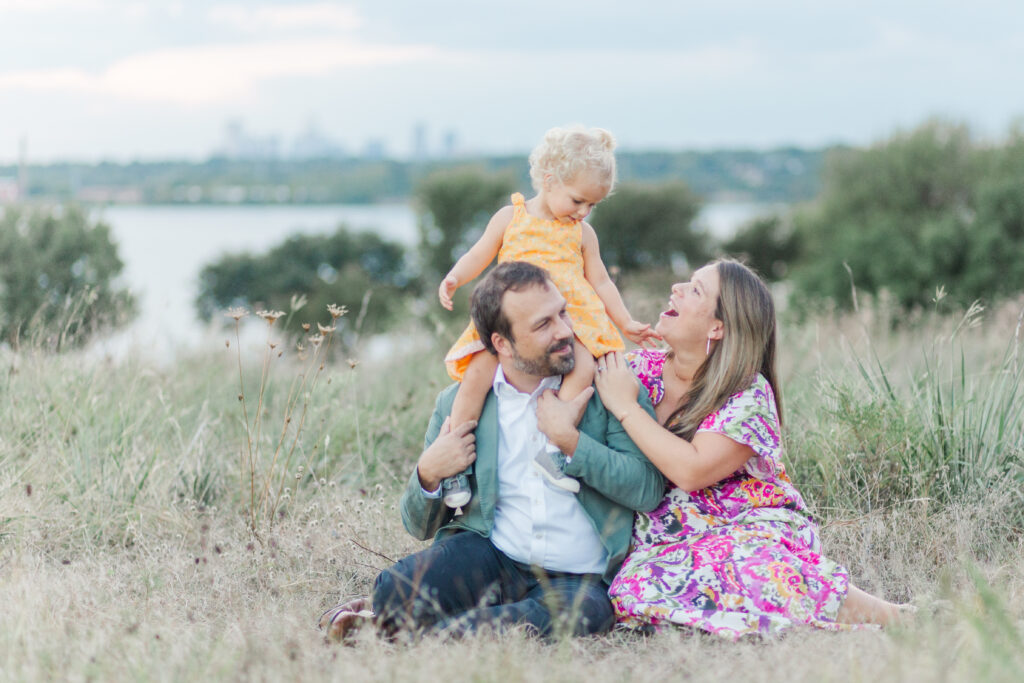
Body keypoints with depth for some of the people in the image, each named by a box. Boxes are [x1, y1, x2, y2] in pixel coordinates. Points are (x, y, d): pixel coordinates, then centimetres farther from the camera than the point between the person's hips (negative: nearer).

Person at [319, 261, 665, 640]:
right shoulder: (458, 402, 6)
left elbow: (648, 489, -8)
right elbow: (420, 526, 13)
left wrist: (569, 439, -15)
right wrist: (427, 475, -9)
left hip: (575, 578, 0)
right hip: (488, 556, 0)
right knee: (394, 591, -33)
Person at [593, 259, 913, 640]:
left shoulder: (749, 395, -10)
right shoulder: (639, 369, 5)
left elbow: (691, 471, -23)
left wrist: (625, 408, -17)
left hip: (751, 532, -5)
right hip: (668, 546, 5)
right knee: (632, 589, -29)